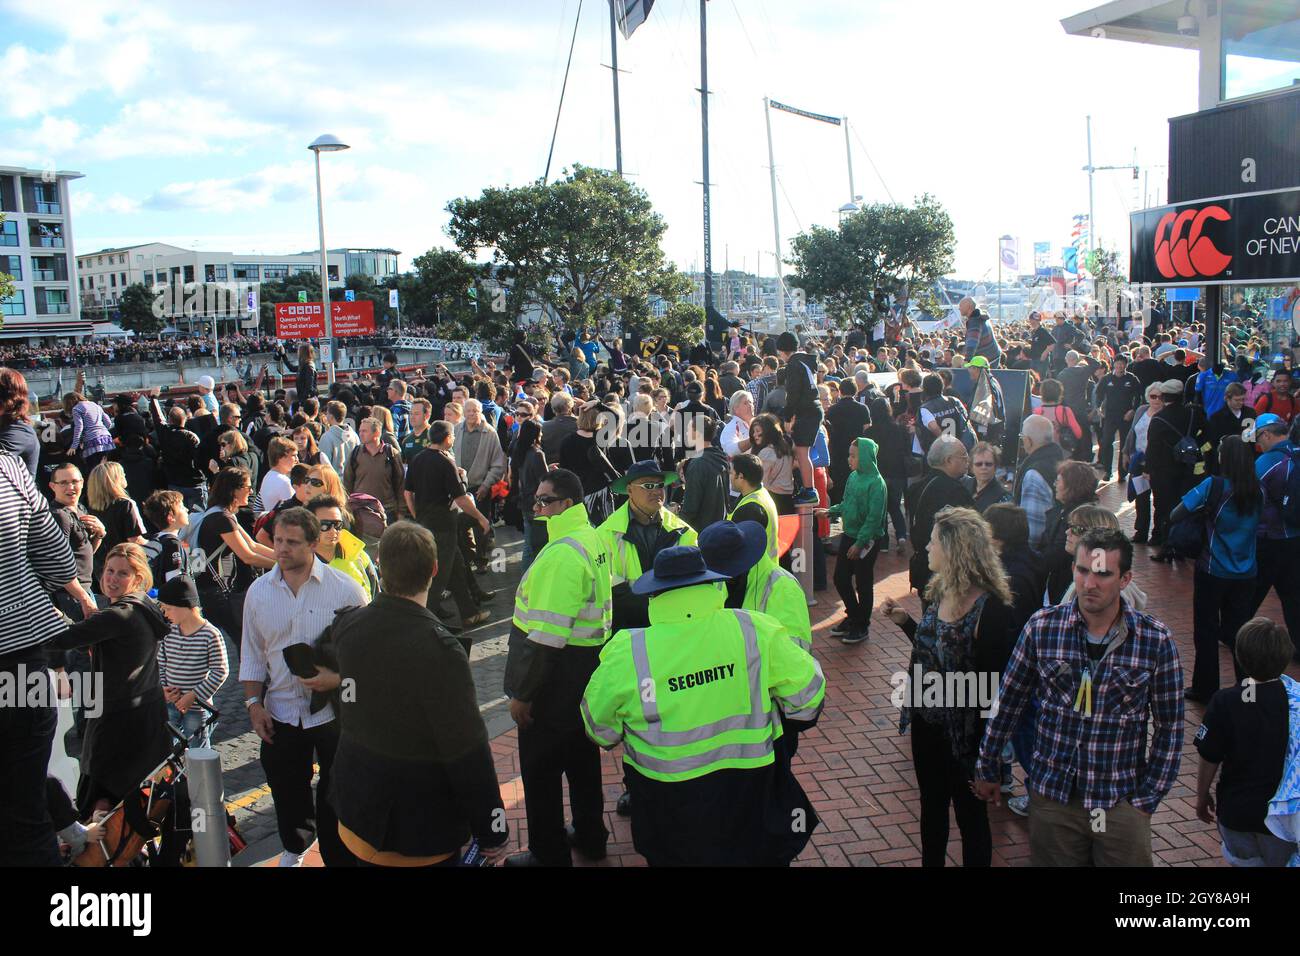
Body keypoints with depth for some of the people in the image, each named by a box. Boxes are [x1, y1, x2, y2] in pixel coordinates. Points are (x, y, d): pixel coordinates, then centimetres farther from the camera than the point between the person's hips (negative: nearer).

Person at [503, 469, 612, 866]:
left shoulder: (562, 552, -24)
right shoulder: (593, 540, 7)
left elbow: (547, 635, -26)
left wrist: (523, 693, -19)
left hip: (557, 681, -10)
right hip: (588, 675, 10)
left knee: (540, 771, 5)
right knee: (582, 757, 23)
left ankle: (549, 854, 18)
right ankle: (590, 837, 38)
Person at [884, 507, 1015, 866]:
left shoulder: (991, 608, -23)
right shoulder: (938, 591, 0)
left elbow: (995, 684, -20)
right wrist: (904, 621, 4)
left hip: (965, 732, -7)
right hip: (927, 722, 7)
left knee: (970, 814, 14)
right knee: (932, 805, 24)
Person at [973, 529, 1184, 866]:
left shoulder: (1156, 641, -9)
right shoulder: (1042, 627, -8)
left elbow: (1169, 728, -1)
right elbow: (1008, 703, 2)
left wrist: (1147, 799, -2)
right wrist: (987, 769, 8)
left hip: (1122, 802, -1)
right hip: (1052, 796, 1)